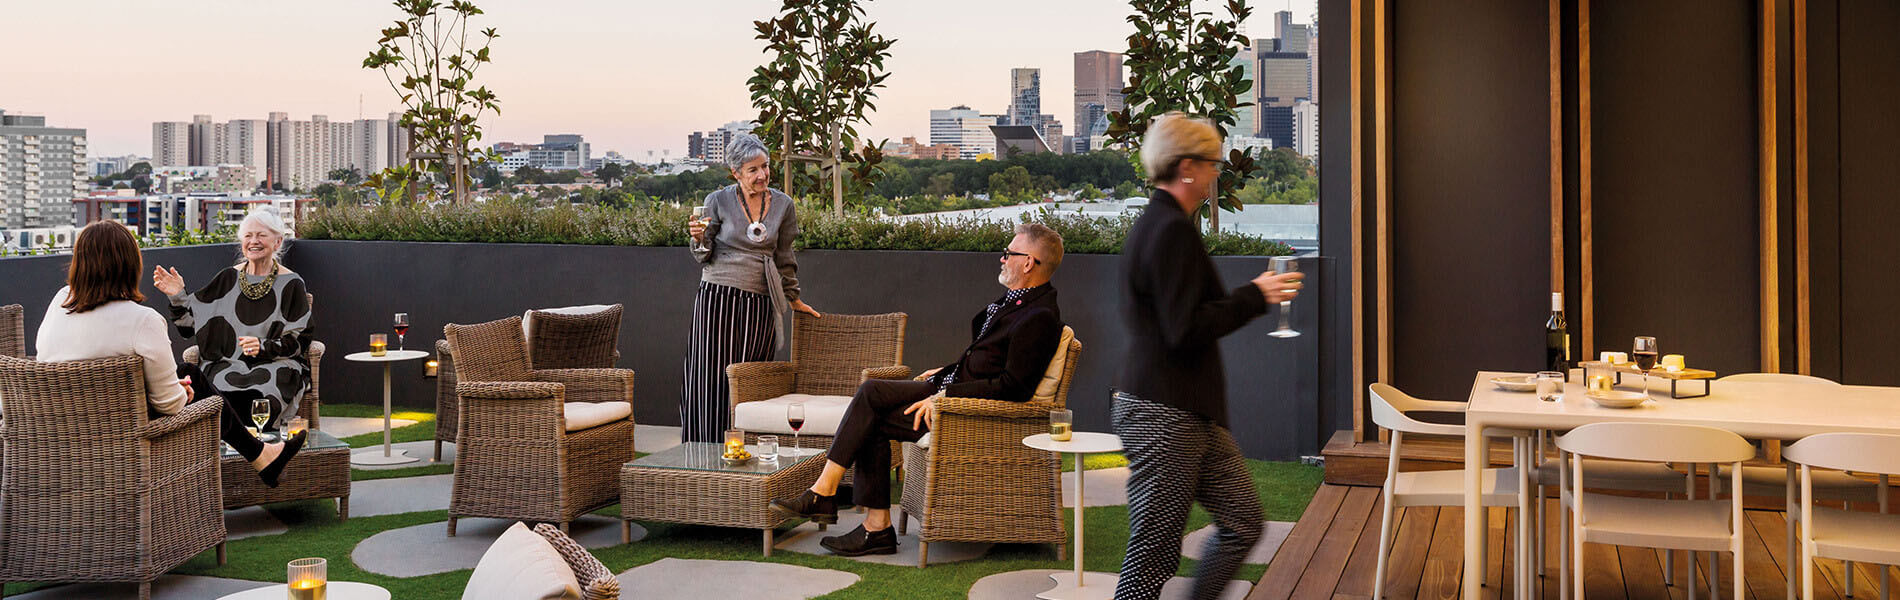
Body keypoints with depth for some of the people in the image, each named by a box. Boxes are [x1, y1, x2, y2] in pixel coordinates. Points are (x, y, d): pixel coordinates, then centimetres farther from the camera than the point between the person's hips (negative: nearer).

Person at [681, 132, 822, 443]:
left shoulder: (783, 205, 7)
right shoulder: (718, 201, 0)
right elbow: (703, 256, 5)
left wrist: (794, 300, 22)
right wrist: (699, 238, -16)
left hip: (760, 304, 2)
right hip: (717, 298, -2)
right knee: (713, 379, -4)